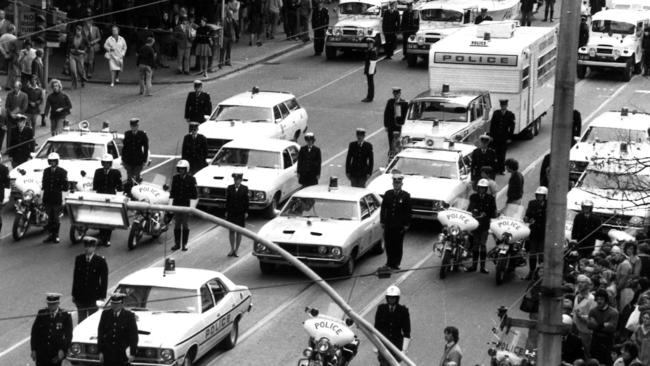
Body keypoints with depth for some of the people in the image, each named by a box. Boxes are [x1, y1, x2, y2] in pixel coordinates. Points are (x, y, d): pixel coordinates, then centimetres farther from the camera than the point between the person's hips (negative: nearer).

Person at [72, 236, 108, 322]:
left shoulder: (100, 261, -8)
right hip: (80, 296, 3)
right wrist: (74, 294, 7)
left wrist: (102, 297, -8)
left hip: (93, 298, -3)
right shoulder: (79, 259, 2)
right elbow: (75, 277, 8)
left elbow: (104, 280, -5)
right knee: (81, 320, 11)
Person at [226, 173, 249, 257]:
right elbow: (227, 200, 5)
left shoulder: (244, 188, -2)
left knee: (239, 232, 3)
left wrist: (246, 212, -7)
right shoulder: (230, 188, 4)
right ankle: (232, 249, 14)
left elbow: (246, 201, -2)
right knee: (231, 231, 4)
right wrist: (226, 211, 1)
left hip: (240, 213, -2)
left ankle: (236, 250, 9)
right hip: (231, 213, 2)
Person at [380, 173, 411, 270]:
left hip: (400, 226, -2)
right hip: (388, 224, 2)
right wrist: (382, 221, 4)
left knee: (398, 245, 3)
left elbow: (408, 211, -1)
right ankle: (389, 262, 18)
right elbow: (383, 208, 9)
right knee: (388, 244, 5)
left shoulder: (405, 196, -3)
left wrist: (406, 225, -5)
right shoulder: (388, 194, 5)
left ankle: (396, 264, 11)